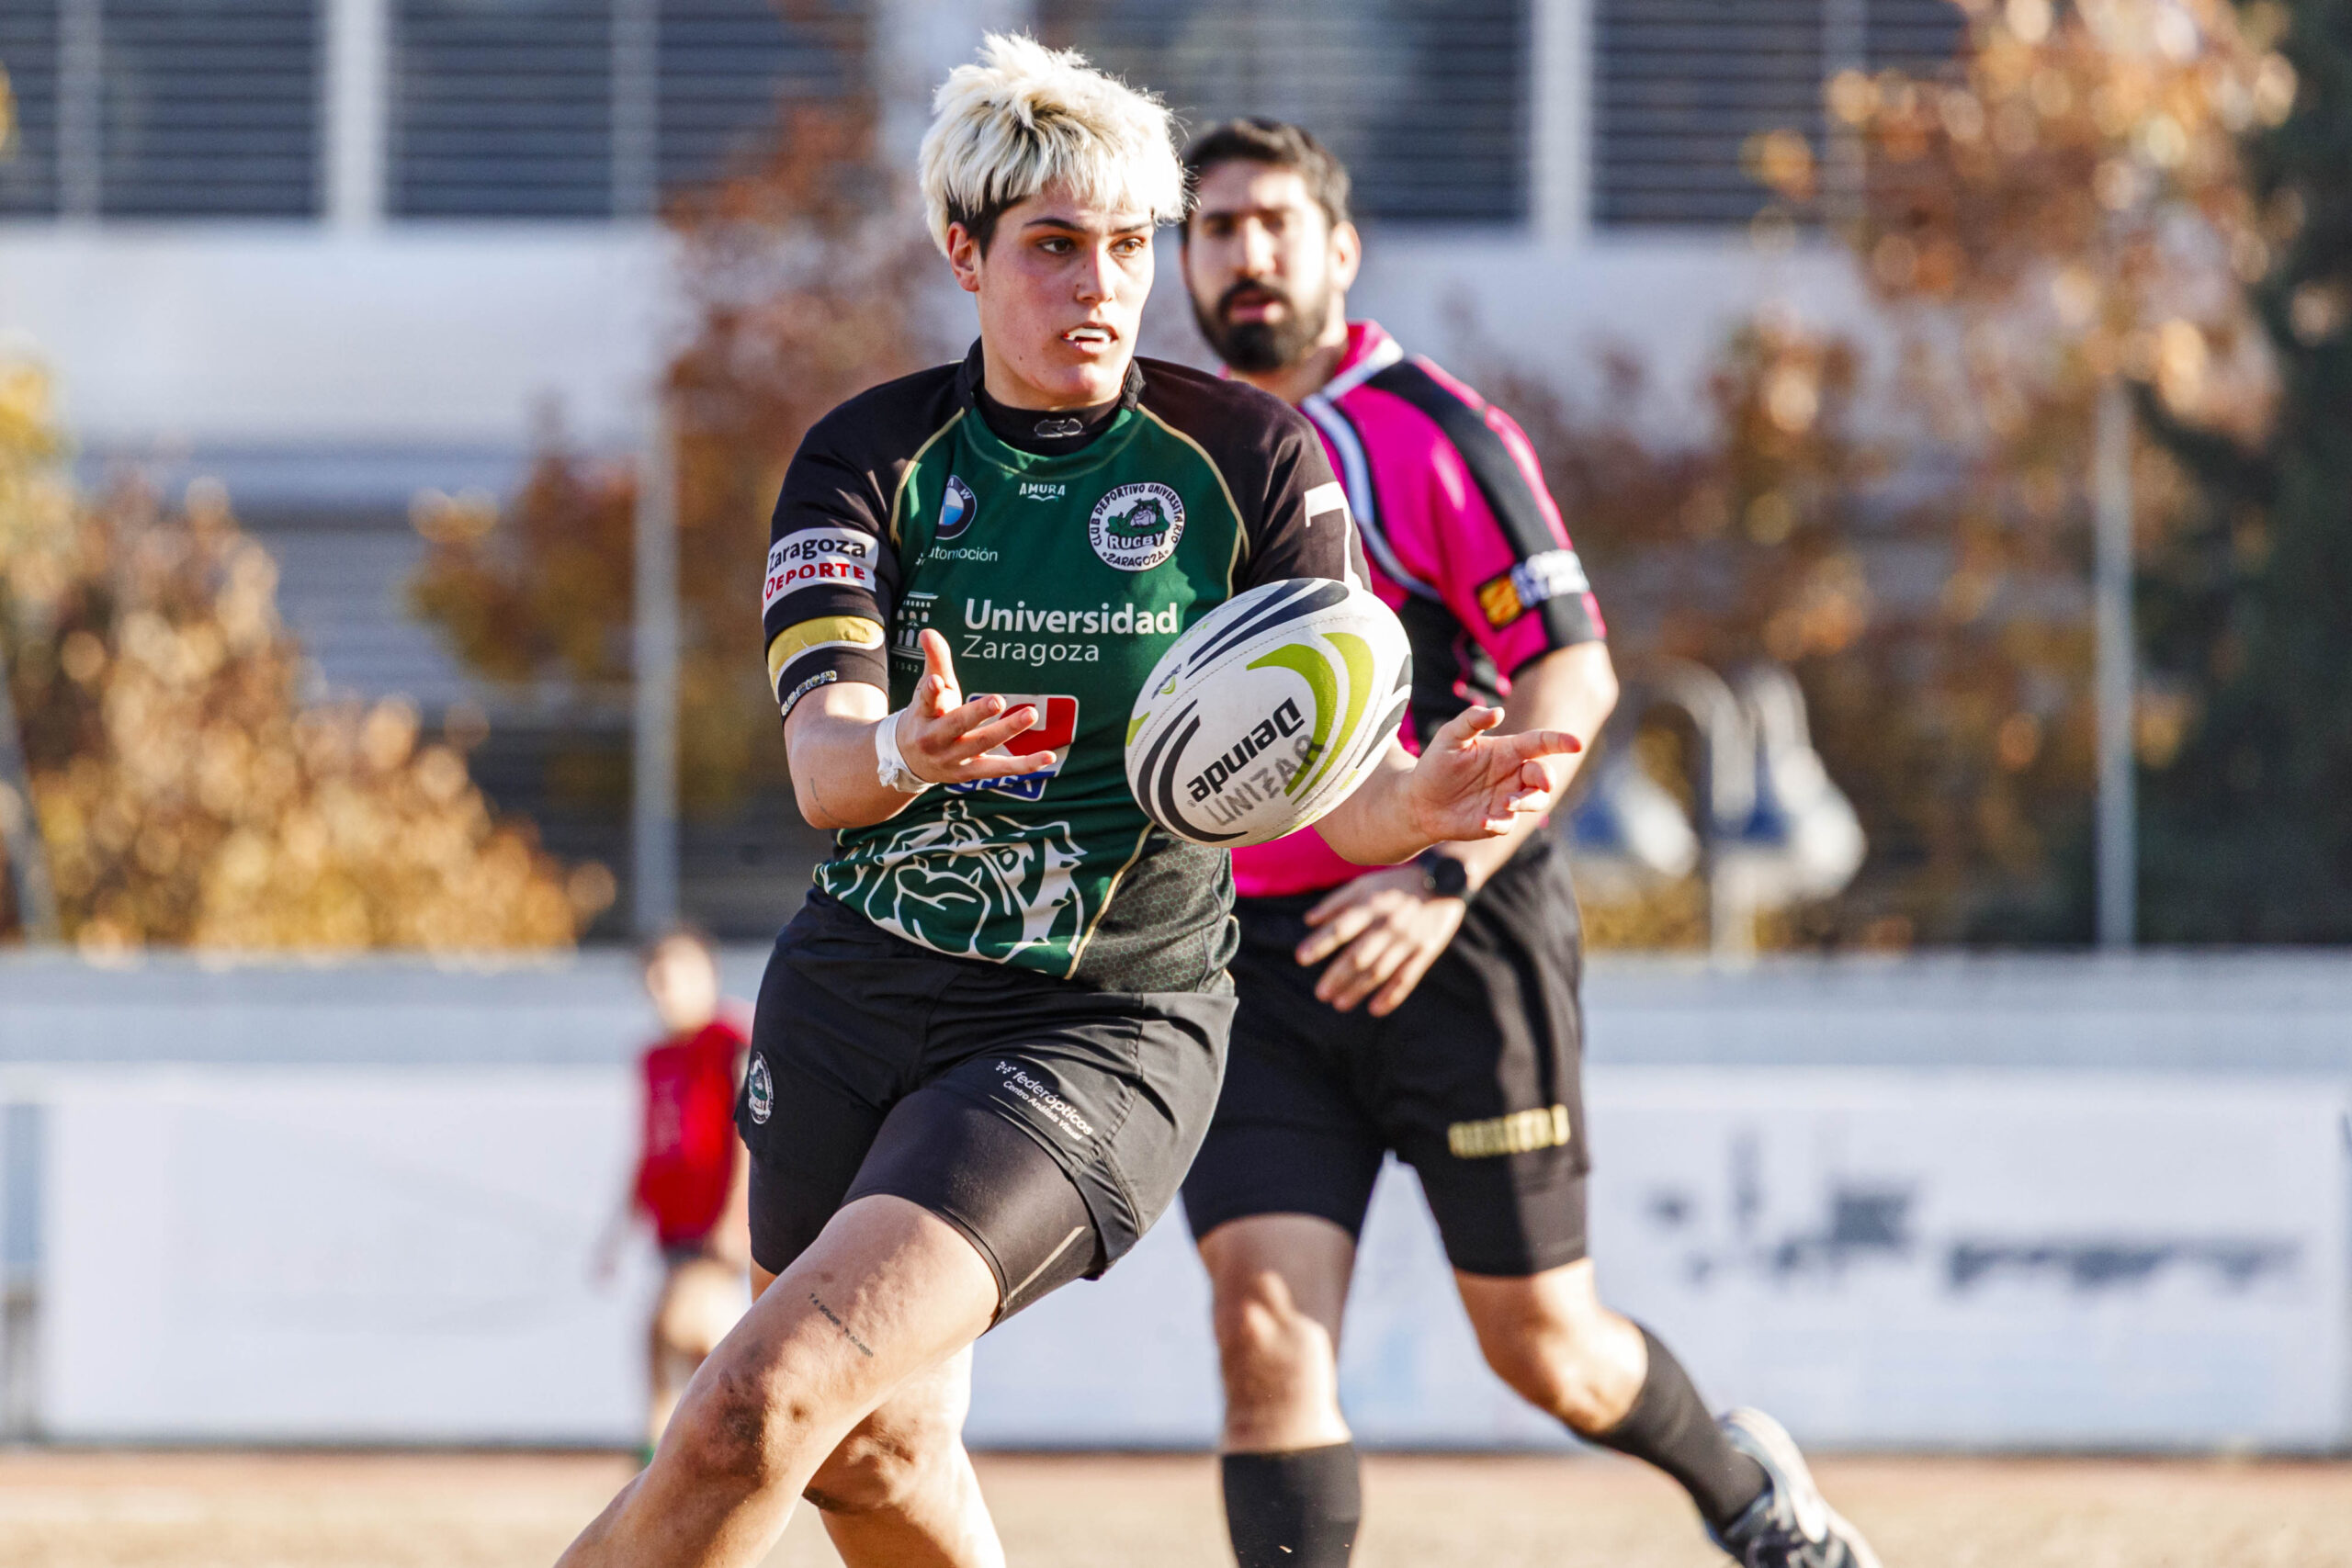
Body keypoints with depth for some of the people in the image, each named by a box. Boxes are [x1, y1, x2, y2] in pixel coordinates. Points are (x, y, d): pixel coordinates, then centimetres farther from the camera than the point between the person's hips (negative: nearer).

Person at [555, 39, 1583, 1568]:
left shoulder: (1253, 454, -5)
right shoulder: (872, 456, -1)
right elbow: (821, 758, -16)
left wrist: (1418, 804, -33)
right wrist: (900, 751, -40)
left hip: (1101, 1027, -4)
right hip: (854, 991, 4)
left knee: (763, 1408, -19)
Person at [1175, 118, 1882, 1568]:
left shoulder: (1435, 435, -6)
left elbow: (1572, 678, -13)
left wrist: (1445, 878, -24)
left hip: (1461, 946, -4)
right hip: (1260, 959, 4)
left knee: (1541, 1345, 4)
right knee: (1264, 1317, -14)